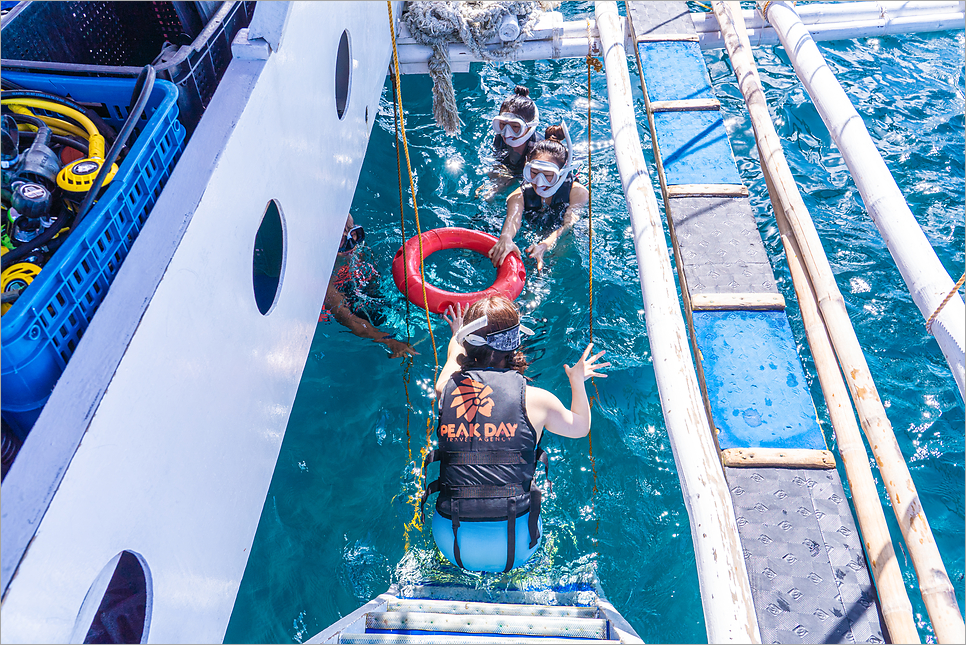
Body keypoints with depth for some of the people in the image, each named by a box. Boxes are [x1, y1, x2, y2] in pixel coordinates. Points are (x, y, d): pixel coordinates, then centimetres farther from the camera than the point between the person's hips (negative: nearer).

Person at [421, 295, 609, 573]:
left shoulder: (445, 390, -2)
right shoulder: (535, 399, -7)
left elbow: (455, 352, 25)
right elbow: (581, 427, 15)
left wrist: (457, 334, 44)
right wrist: (578, 381, 26)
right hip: (515, 549, -1)